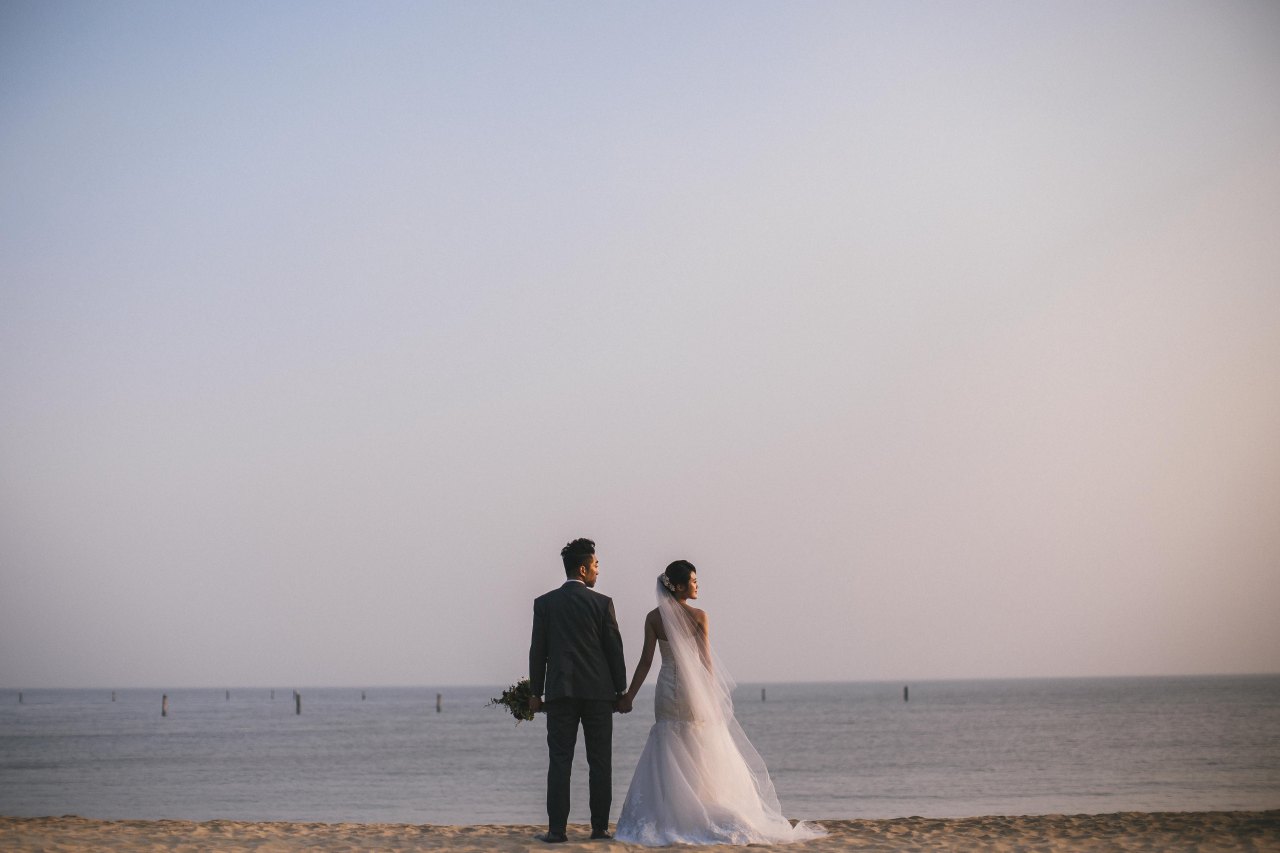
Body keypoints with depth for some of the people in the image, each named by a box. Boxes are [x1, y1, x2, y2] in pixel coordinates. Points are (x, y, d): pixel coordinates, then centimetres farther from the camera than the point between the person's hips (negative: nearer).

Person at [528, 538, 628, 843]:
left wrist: (536, 692, 9)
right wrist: (621, 690, 8)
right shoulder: (601, 602, -3)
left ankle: (557, 829, -5)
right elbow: (614, 649, -1)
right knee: (600, 762, 5)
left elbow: (538, 650, 2)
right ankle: (600, 827, 5)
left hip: (560, 692, 1)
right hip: (598, 692, -1)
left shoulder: (544, 603, 2)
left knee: (560, 761, 0)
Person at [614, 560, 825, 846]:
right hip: (695, 692, -2)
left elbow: (646, 661, -5)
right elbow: (706, 661, -6)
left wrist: (629, 696, 1)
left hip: (667, 693, 2)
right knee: (705, 759, 6)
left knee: (667, 758, 7)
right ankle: (705, 820, 6)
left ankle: (667, 821, 1)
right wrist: (712, 697, 3)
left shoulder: (654, 618, -2)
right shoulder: (698, 616, -8)